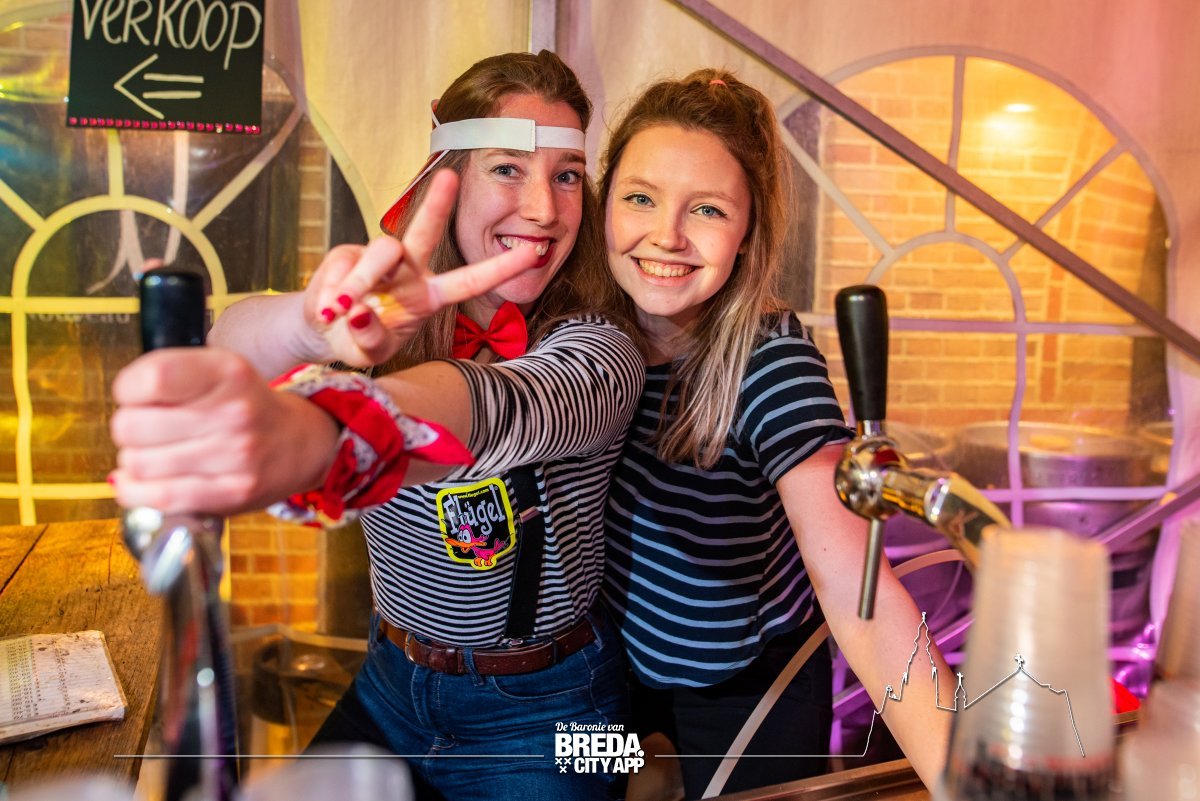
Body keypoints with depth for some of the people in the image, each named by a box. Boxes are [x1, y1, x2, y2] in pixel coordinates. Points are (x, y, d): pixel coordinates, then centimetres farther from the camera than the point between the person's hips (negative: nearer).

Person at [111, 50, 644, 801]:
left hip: (544, 712, -3)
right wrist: (312, 322, -53)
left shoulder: (596, 350, -21)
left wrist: (312, 435, -66)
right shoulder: (394, 320, -9)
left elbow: (511, 403, -45)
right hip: (391, 685, 3)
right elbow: (232, 348, -28)